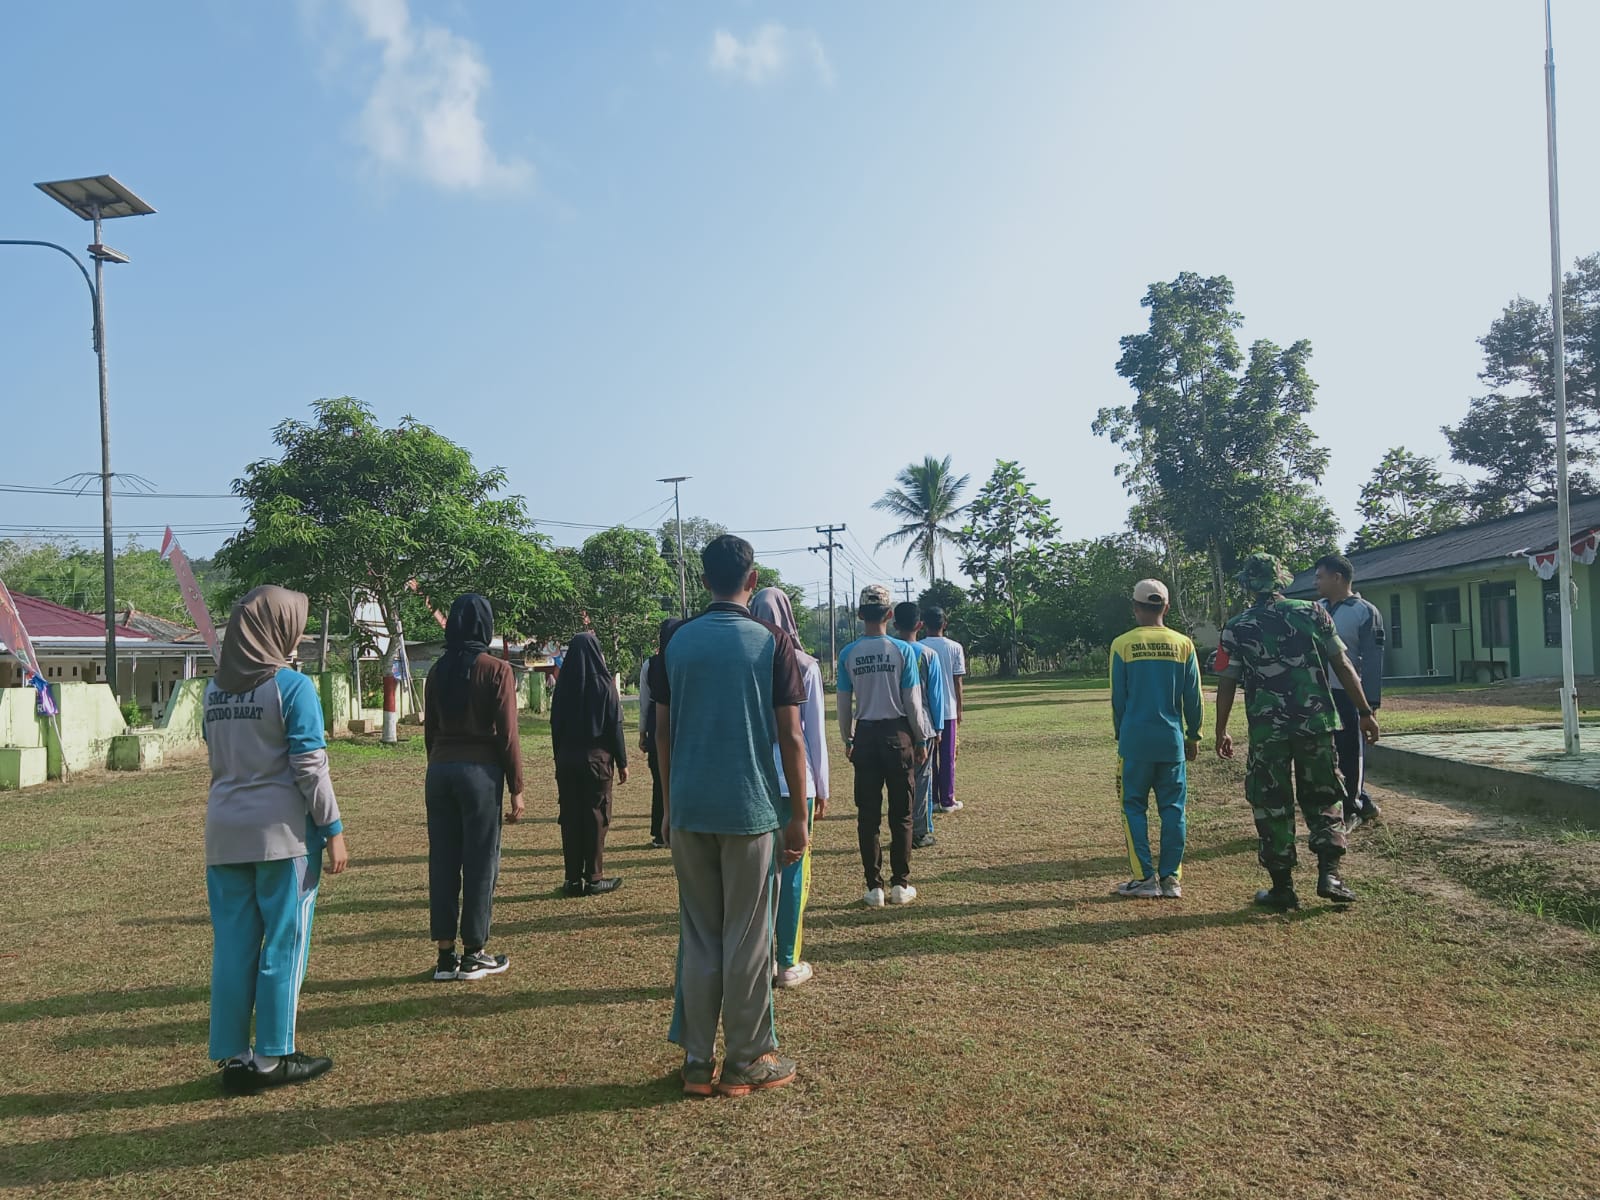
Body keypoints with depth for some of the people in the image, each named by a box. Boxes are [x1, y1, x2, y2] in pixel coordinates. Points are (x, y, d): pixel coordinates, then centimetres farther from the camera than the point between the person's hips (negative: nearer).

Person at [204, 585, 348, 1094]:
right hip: (282, 831, -6)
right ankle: (271, 1058, 12)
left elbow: (216, 759, 13)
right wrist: (333, 830, -8)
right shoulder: (292, 685, -12)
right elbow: (310, 766, -13)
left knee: (232, 945, 11)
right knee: (282, 944, 5)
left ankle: (232, 1057, 19)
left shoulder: (214, 689, 8)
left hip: (225, 831, 6)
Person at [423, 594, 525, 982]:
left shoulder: (438, 671, 7)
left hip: (439, 770, 5)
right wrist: (516, 789, -4)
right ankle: (473, 953, 11)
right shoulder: (496, 670, -8)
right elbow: (507, 734, -9)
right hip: (480, 770, -5)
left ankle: (445, 955, 15)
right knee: (480, 862, 4)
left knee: (442, 861, 9)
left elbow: (430, 729, 11)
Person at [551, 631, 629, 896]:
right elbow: (615, 725, -8)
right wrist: (622, 762, -2)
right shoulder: (603, 684, -8)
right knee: (596, 817, 3)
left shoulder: (563, 685, 2)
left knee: (570, 818, 8)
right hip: (597, 758, -3)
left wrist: (560, 759, 14)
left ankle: (574, 879, 11)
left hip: (566, 760, 3)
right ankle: (594, 878, 4)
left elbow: (555, 725, 6)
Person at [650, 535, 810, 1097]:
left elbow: (663, 731, 6)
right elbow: (791, 738, -6)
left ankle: (698, 1060, 18)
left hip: (689, 812, 3)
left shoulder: (674, 640, 3)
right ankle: (747, 1060, 16)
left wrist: (670, 806, 15)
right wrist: (798, 817, 1)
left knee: (698, 936, 12)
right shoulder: (772, 642, -5)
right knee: (747, 939, 6)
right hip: (751, 810, -3)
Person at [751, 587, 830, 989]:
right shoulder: (804, 667, -5)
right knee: (794, 871, 5)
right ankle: (789, 963, 9)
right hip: (795, 781, -2)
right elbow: (816, 732, -1)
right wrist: (821, 788, 6)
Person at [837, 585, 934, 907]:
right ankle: (900, 884, 12)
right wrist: (920, 740, 4)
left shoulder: (848, 654, -1)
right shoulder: (903, 650, -7)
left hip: (865, 736, 2)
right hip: (898, 734, -1)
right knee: (900, 813, 8)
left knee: (868, 814, 7)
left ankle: (874, 887, 10)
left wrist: (848, 740, 15)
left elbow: (844, 703, 3)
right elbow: (913, 702, -6)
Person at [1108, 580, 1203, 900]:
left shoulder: (1122, 645, -4)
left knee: (1134, 807, 7)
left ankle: (1145, 878, 5)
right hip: (1172, 740, 2)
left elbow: (1118, 697, 0)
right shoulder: (1183, 644, 1)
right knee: (1173, 808, 9)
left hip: (1135, 741, -2)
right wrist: (1194, 736, 15)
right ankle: (1171, 879, 11)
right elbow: (1193, 697, 4)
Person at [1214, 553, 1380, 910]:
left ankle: (1282, 887, 12)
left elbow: (1226, 684, 2)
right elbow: (1343, 666, 3)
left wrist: (1221, 731, 11)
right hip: (1316, 724, 1)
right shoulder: (1312, 613, 2)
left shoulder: (1236, 628, 0)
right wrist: (1365, 712, 10)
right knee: (1323, 800, 16)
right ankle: (1329, 874, 6)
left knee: (1272, 806, 8)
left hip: (1267, 731, -1)